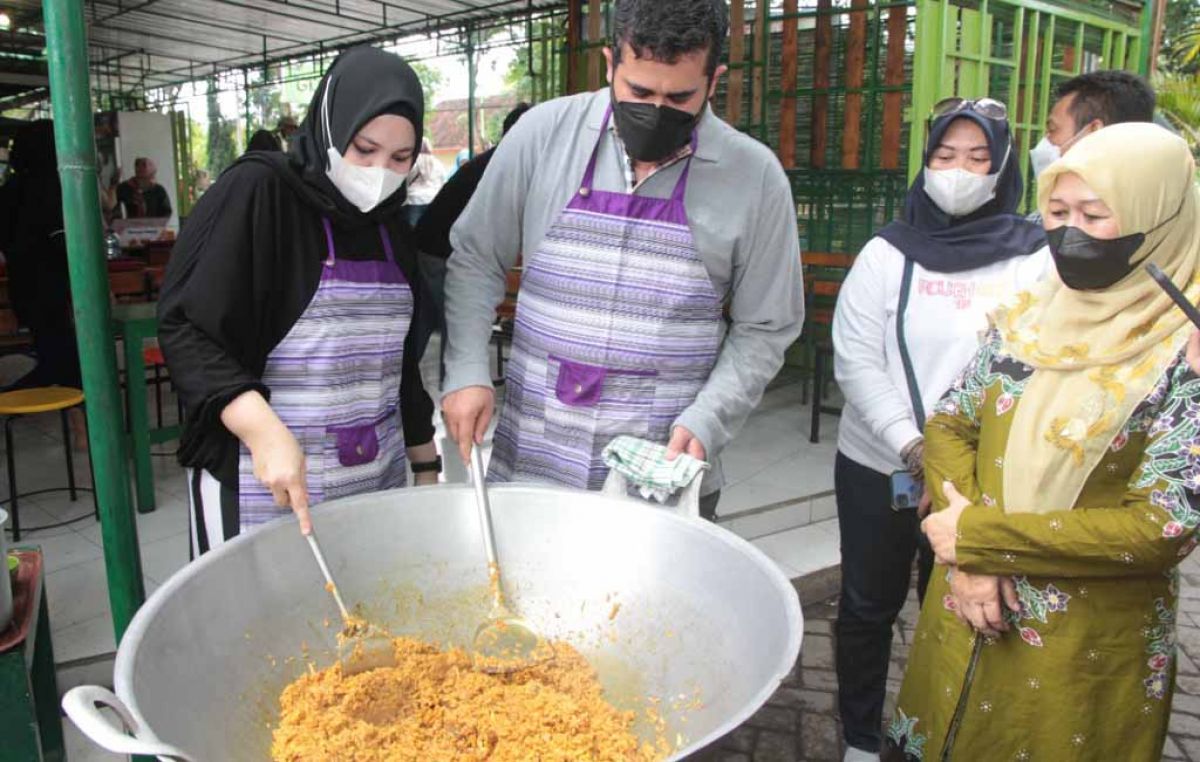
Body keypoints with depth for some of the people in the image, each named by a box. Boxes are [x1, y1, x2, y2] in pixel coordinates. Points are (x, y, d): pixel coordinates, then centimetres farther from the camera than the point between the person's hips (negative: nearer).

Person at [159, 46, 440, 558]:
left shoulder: (388, 222, 10)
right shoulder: (257, 193, -8)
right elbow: (183, 329, -13)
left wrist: (426, 467, 14)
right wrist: (264, 431, -27)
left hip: (379, 480, 5)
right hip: (261, 487, -5)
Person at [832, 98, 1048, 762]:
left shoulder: (1036, 260, -1)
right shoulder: (887, 254, -1)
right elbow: (855, 360, -6)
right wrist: (911, 445, -17)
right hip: (876, 466, 0)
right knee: (868, 606, 13)